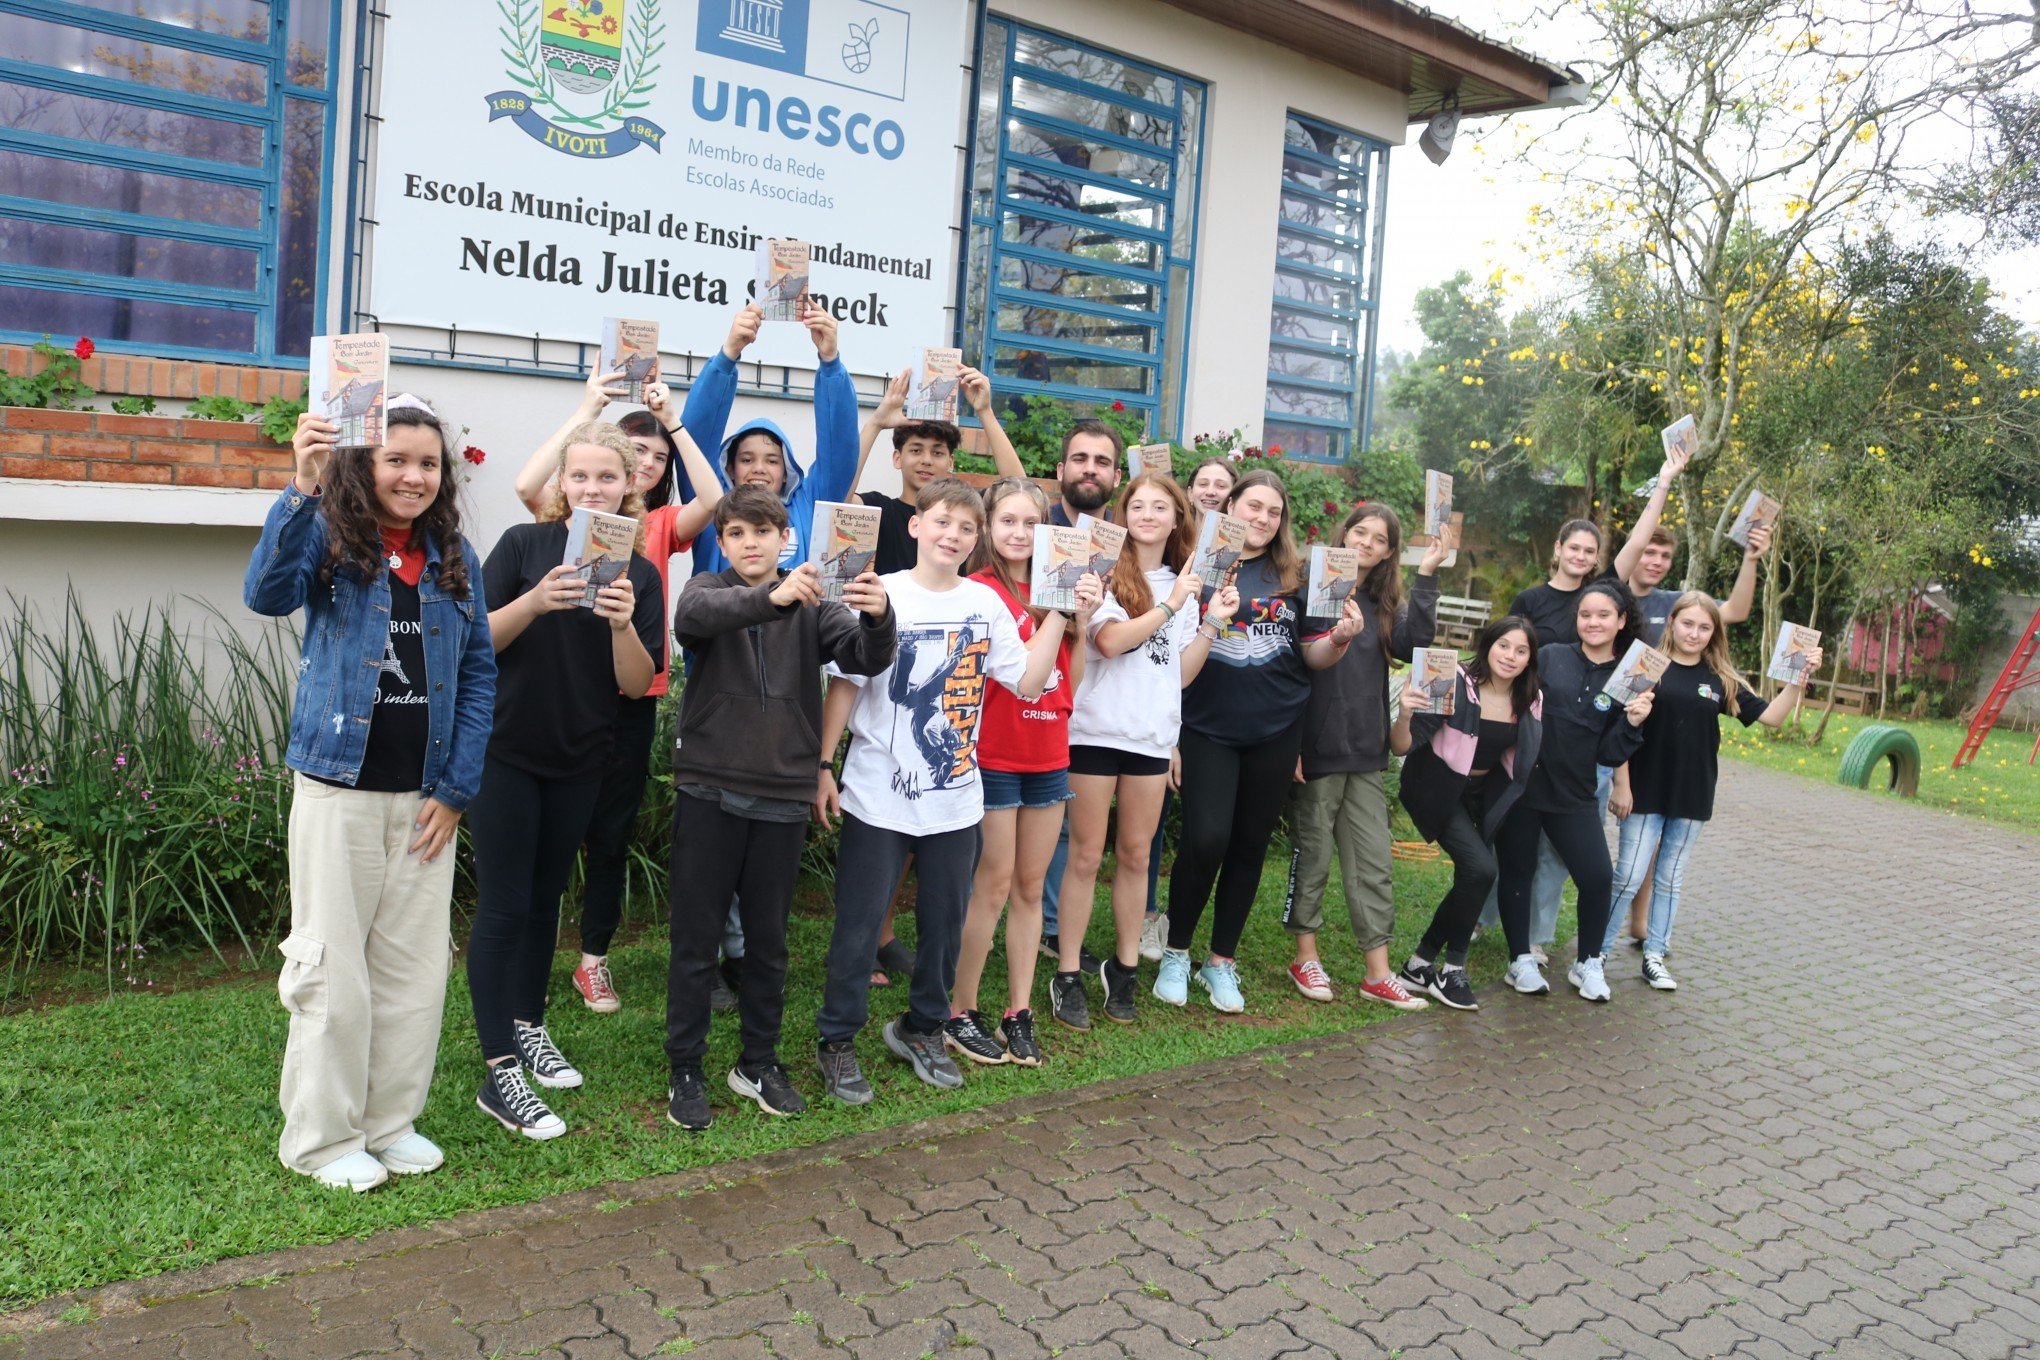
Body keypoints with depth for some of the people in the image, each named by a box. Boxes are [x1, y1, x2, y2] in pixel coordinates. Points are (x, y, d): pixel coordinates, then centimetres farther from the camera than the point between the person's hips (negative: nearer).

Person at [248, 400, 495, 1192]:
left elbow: (479, 673, 5)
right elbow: (267, 594, -26)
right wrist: (302, 489, -38)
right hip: (338, 789, -4)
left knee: (415, 965, 11)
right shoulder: (330, 538, -4)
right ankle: (322, 1139, 21)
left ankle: (391, 1121, 28)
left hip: (426, 796, 4)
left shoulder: (454, 557, 6)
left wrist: (456, 788, -1)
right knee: (332, 966, 5)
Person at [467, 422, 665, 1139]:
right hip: (505, 752, -3)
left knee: (545, 896, 16)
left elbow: (637, 685, -3)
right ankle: (499, 1073, 3)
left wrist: (624, 625, -22)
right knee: (504, 905, -2)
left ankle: (528, 1026, 33)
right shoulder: (524, 545, -6)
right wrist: (535, 602, -26)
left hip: (580, 760, 3)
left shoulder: (639, 574, 1)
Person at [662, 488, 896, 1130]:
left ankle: (759, 1063, 27)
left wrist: (878, 618, -34)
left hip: (782, 795, 2)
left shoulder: (812, 604, 5)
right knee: (696, 938, 5)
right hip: (708, 791, -1)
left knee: (768, 939, 12)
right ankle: (686, 1070, 19)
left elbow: (865, 658, -11)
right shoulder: (709, 590, 1)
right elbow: (692, 616, -24)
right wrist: (772, 598, -41)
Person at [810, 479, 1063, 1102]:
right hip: (877, 795, -3)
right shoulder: (880, 595, -5)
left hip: (956, 798, 4)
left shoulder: (986, 603, 4)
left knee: (944, 922, 14)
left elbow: (1028, 681, -3)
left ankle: (921, 1029, 33)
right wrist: (823, 767, -7)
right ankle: (837, 1041, 21)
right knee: (859, 924, 5)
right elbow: (844, 685, -3)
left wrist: (1059, 614, -8)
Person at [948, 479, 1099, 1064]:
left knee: (1030, 888, 11)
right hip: (995, 757, -6)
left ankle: (1019, 1012, 20)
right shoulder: (978, 591, -10)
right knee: (994, 886, 0)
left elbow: (1071, 682, 6)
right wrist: (1055, 615, -22)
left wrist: (1081, 621, -5)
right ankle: (960, 1012, 13)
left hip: (1048, 757, 6)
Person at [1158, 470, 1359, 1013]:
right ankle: (1176, 953, 11)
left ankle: (1221, 960, 25)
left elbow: (1313, 657, 10)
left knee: (1250, 845, 9)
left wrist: (1340, 638, -10)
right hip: (1208, 728, -3)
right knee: (1205, 840, -12)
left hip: (1276, 730, 3)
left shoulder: (1292, 576, 7)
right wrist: (1211, 620, -21)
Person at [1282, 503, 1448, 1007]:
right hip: (1316, 749, -5)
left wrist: (1426, 576, -11)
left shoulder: (1383, 605, 10)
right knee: (1311, 856, 7)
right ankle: (1305, 957, 21)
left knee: (1373, 863, 6)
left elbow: (1415, 644, -9)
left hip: (1366, 753, 5)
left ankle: (1377, 972, 13)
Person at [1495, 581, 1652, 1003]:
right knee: (1516, 871, 6)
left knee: (1597, 877, -7)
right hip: (1520, 782, -1)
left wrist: (1632, 723, -14)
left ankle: (1588, 964, 15)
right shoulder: (1549, 656, 0)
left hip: (1572, 795, 1)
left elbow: (1609, 756, 1)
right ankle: (1521, 961, 22)